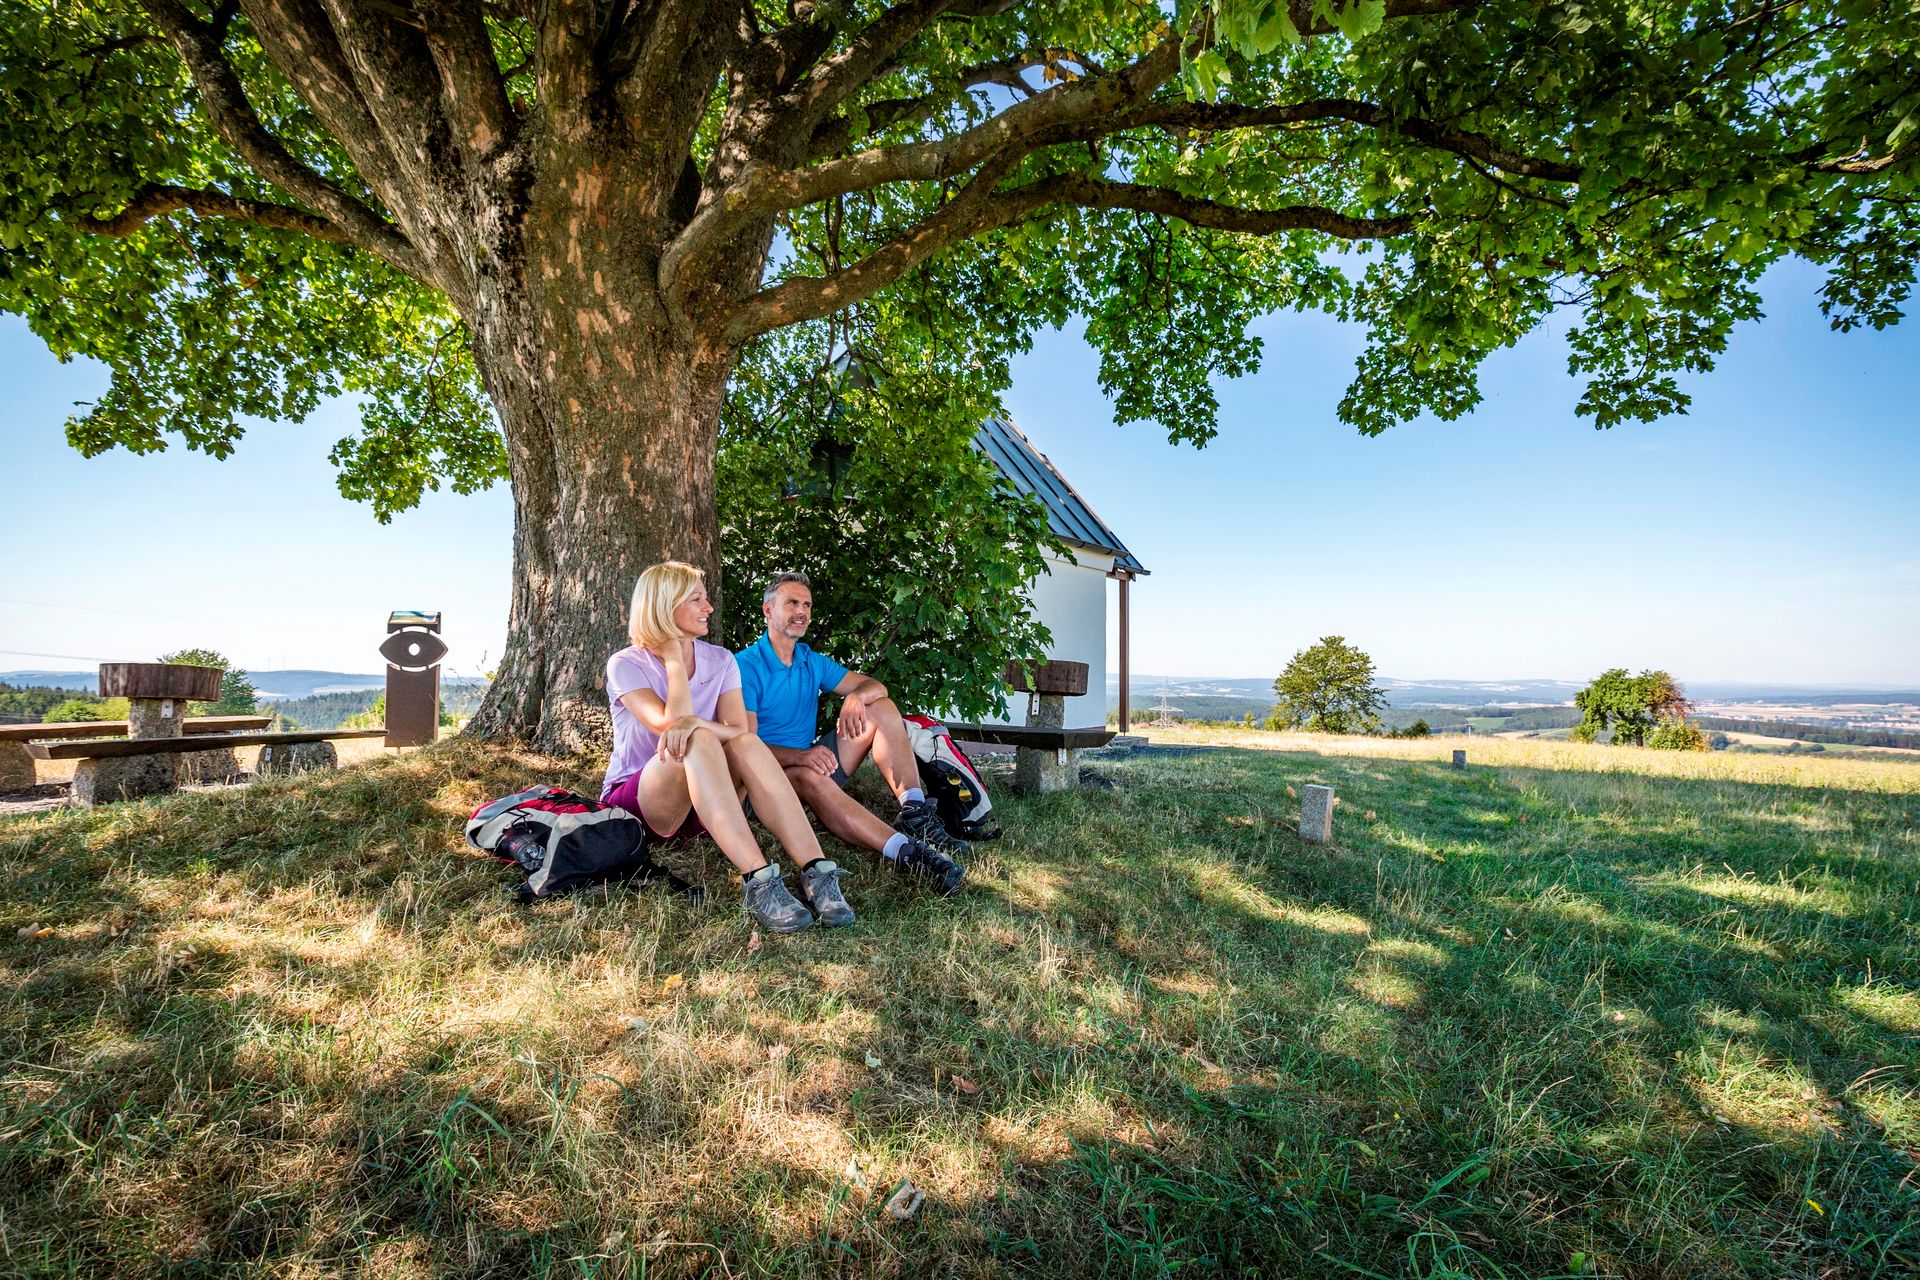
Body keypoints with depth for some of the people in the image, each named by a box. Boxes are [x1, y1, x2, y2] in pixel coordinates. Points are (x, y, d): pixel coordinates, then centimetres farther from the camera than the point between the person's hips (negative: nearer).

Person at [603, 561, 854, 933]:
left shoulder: (720, 661, 5)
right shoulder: (625, 665, -6)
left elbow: (740, 732, -12)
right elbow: (670, 725, -23)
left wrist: (692, 723, -31)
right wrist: (674, 658, -13)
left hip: (700, 809, 3)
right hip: (634, 802, -3)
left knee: (746, 744, -29)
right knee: (698, 742, -34)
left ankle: (816, 872, -42)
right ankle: (758, 880, -47)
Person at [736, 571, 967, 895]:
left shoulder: (813, 662, 12)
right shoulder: (746, 666, -11)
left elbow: (875, 686, 7)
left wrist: (856, 698, -19)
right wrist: (799, 756, -38)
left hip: (812, 758, 8)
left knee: (883, 709, -4)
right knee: (810, 777, -42)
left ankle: (915, 815, -20)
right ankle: (905, 852, -57)